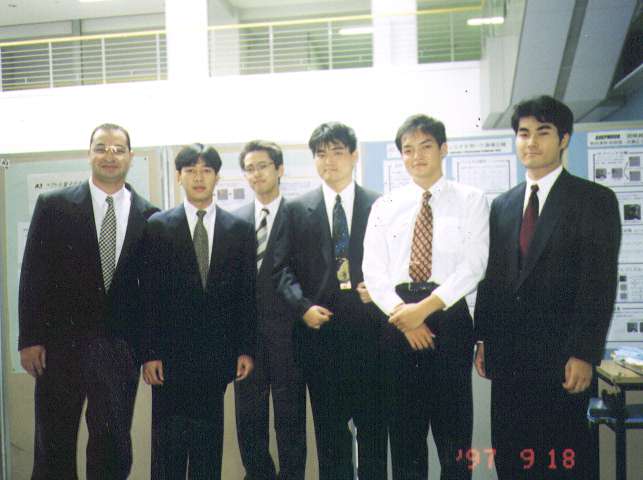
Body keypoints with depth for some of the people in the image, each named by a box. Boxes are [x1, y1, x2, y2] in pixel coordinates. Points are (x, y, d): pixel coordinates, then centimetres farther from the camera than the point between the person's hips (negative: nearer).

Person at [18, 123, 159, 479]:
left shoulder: (148, 216, 2)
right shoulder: (54, 205, 0)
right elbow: (33, 274, -1)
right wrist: (30, 339, -4)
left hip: (120, 347, 1)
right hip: (60, 343, 0)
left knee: (113, 447, 8)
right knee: (53, 446, 11)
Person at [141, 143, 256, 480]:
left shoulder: (240, 229, 6)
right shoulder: (158, 226, 3)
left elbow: (247, 293, 5)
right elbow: (149, 294, 0)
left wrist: (246, 349, 1)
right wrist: (149, 353, -5)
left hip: (217, 353, 1)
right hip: (171, 351, -1)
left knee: (209, 438, 9)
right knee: (168, 439, 3)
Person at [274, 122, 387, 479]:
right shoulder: (298, 209, 6)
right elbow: (283, 267, 4)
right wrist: (303, 306, -9)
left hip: (368, 329, 0)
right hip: (319, 330, 1)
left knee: (372, 420, 8)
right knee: (328, 423, 9)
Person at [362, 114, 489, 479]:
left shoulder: (471, 200, 4)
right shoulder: (385, 207, 12)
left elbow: (473, 265, -7)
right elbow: (374, 270, 4)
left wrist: (424, 308, -15)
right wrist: (402, 313, -11)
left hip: (449, 317, -2)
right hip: (396, 323, 3)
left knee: (453, 427, 2)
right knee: (404, 428, 9)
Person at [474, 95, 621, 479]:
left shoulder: (594, 200, -2)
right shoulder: (502, 205, 13)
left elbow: (599, 283, -8)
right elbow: (492, 276, 13)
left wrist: (584, 354, -14)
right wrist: (483, 338, 8)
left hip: (561, 357, -4)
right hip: (508, 354, 5)